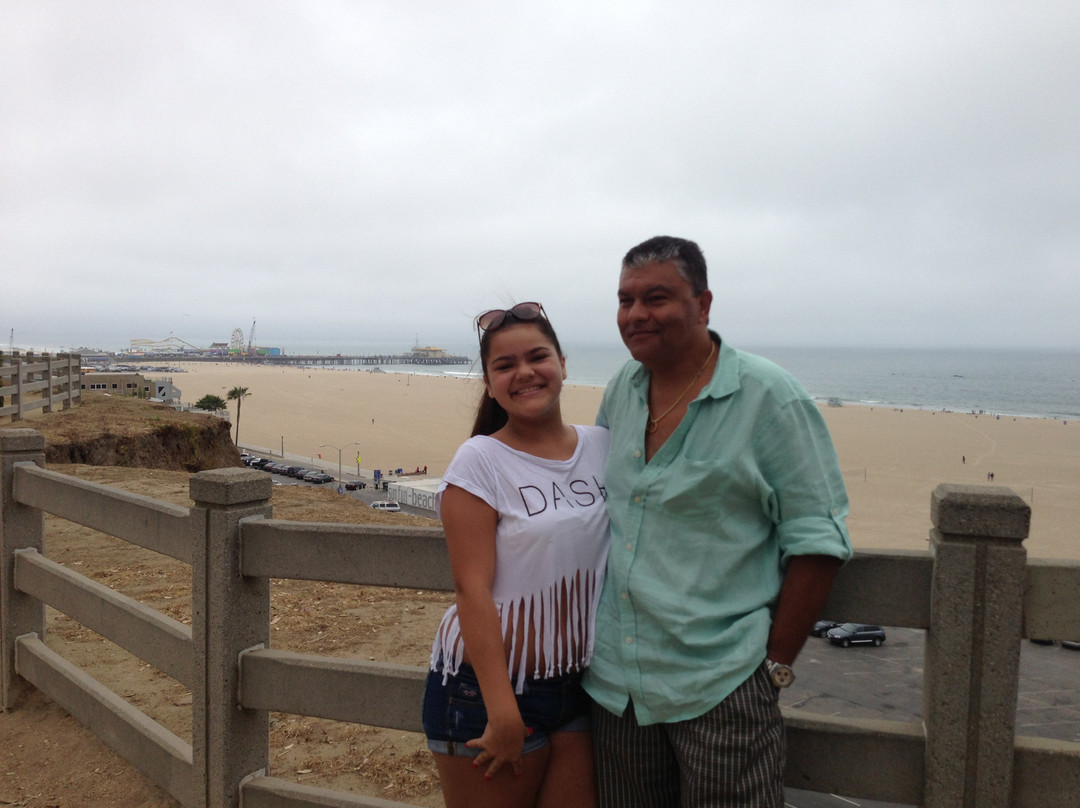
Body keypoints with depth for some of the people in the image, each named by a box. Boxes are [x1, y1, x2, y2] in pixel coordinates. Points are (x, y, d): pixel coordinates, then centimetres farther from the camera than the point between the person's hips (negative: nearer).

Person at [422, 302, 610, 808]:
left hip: (581, 686, 4)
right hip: (488, 687, -4)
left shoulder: (603, 446, 3)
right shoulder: (480, 461, -12)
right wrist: (503, 713, -16)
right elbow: (472, 590, -15)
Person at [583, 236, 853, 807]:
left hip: (720, 689, -5)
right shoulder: (621, 390, 6)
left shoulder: (768, 396, -10)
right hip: (614, 681, 5)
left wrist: (776, 664, -9)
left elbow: (818, 540, -10)